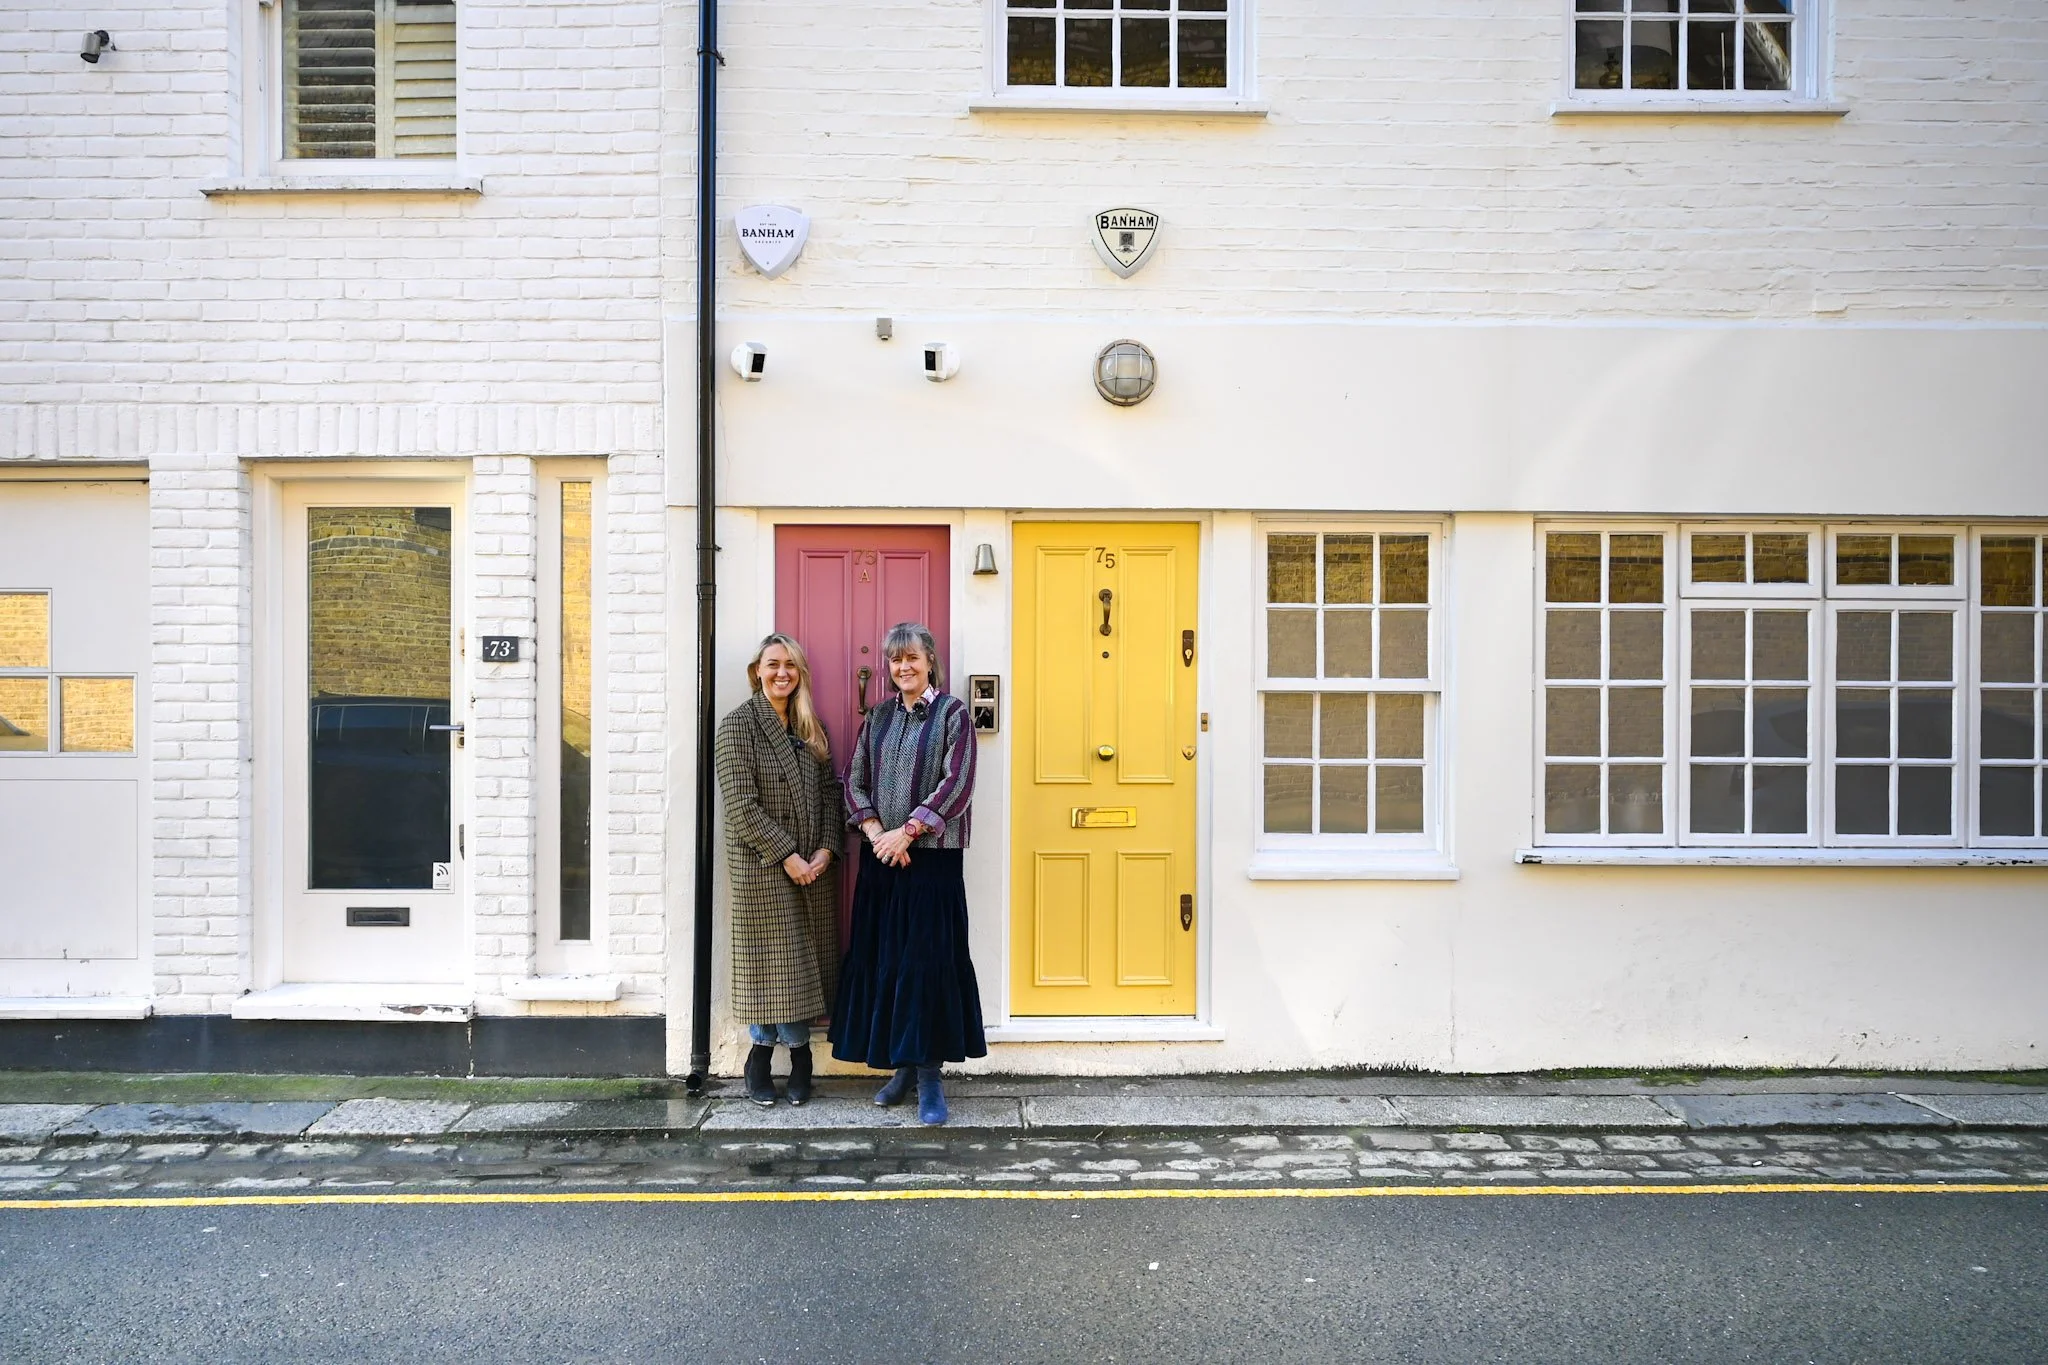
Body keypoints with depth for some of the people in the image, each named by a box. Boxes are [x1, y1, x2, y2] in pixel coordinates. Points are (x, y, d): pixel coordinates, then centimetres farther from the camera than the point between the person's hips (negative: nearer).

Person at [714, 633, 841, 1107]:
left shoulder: (811, 727, 11)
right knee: (773, 960, 0)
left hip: (814, 866, 5)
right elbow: (741, 805, -12)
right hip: (762, 867, -5)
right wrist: (788, 856, -14)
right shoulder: (739, 725, -6)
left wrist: (826, 849, -5)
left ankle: (766, 1050, 18)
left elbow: (830, 792, 10)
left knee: (806, 961, 6)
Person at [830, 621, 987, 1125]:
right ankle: (903, 1067, 20)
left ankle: (929, 1075, 5)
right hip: (880, 856, 5)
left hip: (932, 856, -5)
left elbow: (956, 784, -11)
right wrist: (875, 832, -8)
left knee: (926, 962, -4)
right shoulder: (878, 718, 12)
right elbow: (854, 781, 8)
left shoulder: (952, 713, -3)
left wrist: (908, 831, -15)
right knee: (881, 960, 7)